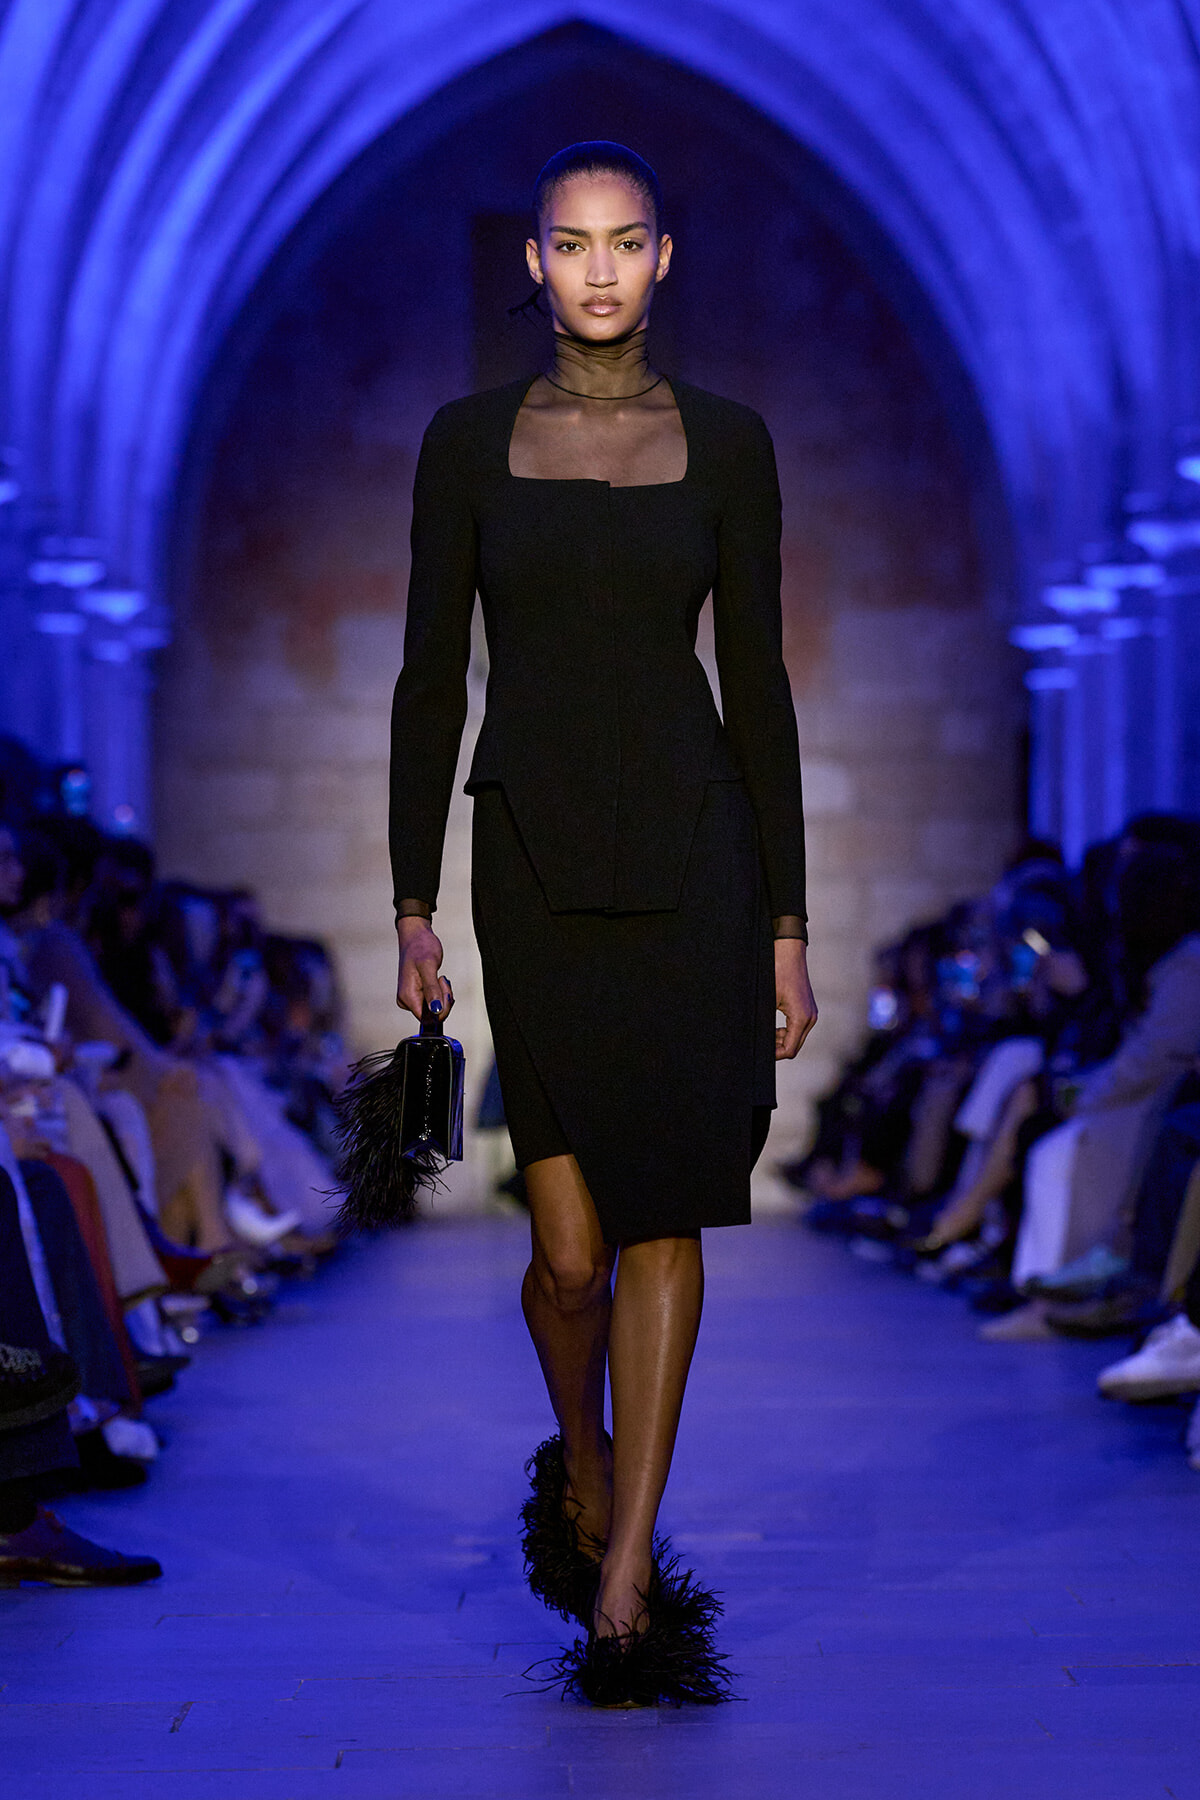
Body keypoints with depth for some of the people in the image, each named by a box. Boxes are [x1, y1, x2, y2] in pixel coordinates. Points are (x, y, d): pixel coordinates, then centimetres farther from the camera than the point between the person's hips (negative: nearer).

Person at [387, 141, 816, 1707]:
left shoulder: (725, 442, 5)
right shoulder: (468, 442, 5)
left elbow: (756, 683, 5)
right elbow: (432, 679, 5)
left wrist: (787, 923, 1)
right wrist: (413, 903, 0)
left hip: (688, 854, 0)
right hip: (534, 857, 0)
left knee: (663, 1223, -2)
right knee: (571, 1243, -3)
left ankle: (624, 1575, 7)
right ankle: (579, 1464, 29)